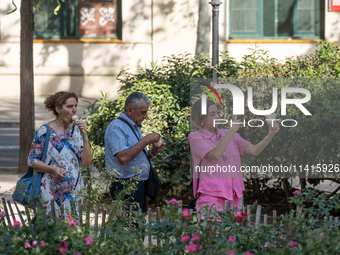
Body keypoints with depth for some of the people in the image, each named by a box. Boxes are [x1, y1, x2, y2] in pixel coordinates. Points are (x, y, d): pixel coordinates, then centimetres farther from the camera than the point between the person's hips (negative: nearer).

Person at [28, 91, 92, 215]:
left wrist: (85, 137, -11)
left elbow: (86, 162, -1)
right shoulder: (45, 132, -5)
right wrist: (53, 169, -16)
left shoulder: (77, 130, 4)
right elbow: (32, 160, -3)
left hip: (75, 191, 3)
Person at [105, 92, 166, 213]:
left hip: (139, 188, 10)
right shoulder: (116, 127, -11)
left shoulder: (135, 127, 19)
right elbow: (123, 158, -25)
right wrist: (146, 140, -17)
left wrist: (152, 152, 7)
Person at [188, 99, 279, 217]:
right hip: (210, 194, -5)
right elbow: (215, 155, -18)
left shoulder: (226, 134, 13)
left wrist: (270, 135, -12)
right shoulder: (195, 137, -1)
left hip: (233, 196, 5)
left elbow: (254, 151, 4)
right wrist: (232, 130, -16)